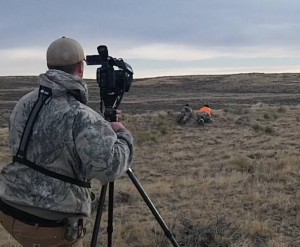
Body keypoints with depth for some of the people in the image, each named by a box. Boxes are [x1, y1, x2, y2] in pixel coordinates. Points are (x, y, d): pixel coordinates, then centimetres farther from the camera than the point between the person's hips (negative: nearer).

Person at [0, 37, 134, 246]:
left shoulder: (25, 103, 2)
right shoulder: (82, 117, -22)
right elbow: (110, 166, -32)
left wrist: (103, 126, 18)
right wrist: (123, 135, -12)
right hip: (50, 226, -7)